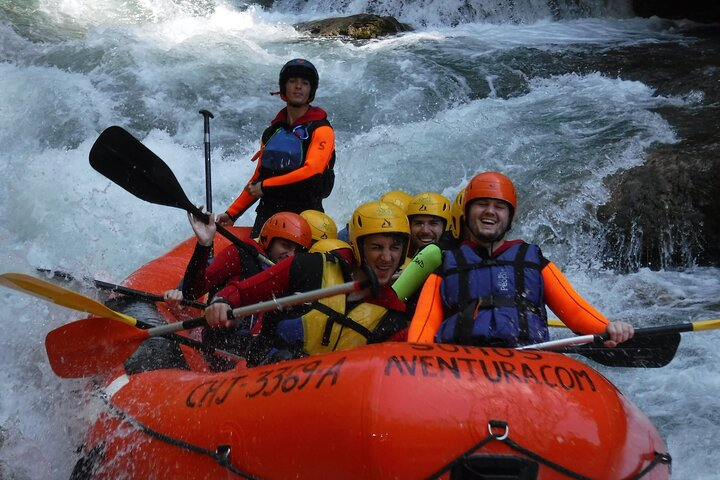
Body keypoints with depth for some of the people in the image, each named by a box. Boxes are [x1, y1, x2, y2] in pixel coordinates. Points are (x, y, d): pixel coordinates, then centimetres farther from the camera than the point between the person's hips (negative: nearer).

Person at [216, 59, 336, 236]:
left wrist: (265, 187, -11)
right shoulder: (272, 132, 18)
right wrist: (231, 214, 16)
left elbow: (311, 171, -15)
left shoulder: (321, 130, 0)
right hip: (267, 214, 4)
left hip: (305, 215, -4)